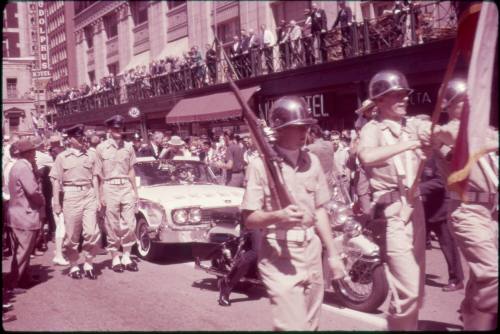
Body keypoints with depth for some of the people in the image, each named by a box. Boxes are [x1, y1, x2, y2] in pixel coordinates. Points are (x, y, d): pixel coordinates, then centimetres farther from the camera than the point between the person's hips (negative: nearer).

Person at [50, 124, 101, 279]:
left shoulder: (90, 156, 10)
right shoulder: (62, 157, 4)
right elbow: (56, 181, 3)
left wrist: (98, 198, 7)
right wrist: (56, 203, -2)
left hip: (89, 195, 2)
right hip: (71, 196, -1)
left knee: (92, 232, -5)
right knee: (72, 235, 4)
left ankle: (88, 264, 10)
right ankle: (74, 266, 18)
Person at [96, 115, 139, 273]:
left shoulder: (128, 147, 8)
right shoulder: (101, 148, 0)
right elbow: (99, 174, 1)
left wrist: (135, 191, 10)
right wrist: (101, 195, -2)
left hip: (126, 187, 2)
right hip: (110, 188, -2)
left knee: (129, 224, -1)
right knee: (112, 226, 2)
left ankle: (126, 257, 10)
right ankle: (115, 258, 12)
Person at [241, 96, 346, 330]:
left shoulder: (312, 161, 9)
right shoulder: (260, 164, -11)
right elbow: (249, 219, -10)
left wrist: (332, 254, 13)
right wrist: (277, 216, -29)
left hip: (312, 251, 6)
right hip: (279, 254, -6)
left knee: (311, 325, 15)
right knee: (293, 327, -11)